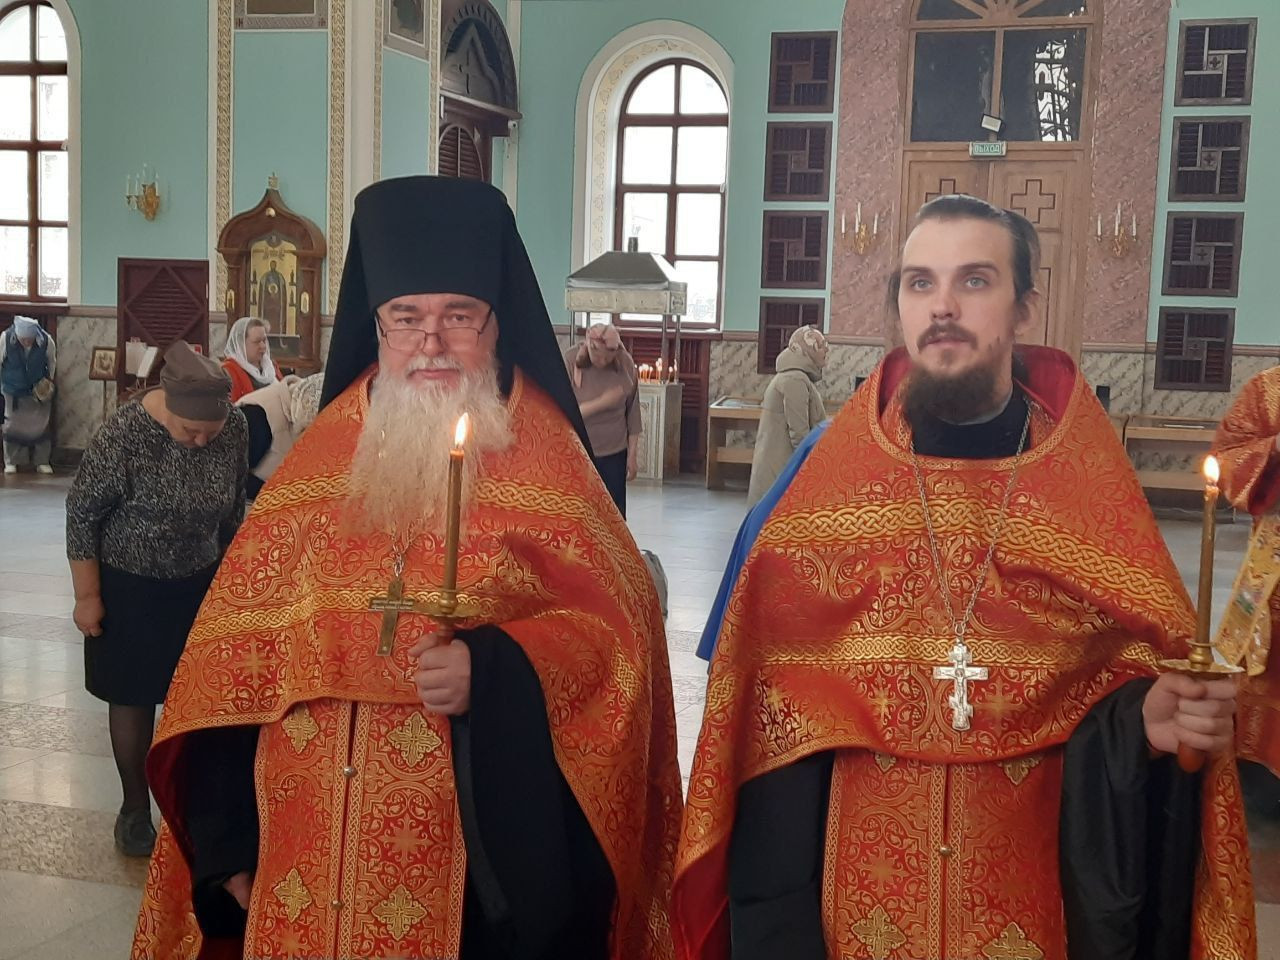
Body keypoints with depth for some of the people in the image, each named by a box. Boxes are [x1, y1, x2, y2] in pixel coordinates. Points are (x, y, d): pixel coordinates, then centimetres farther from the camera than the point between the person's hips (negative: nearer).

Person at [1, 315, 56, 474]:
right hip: (13, 391, 0)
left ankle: (42, 462, 14)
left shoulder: (46, 341, -21)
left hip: (39, 391, 0)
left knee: (40, 426, 4)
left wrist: (49, 381, 2)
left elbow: (52, 361, 1)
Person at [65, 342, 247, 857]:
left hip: (201, 583, 3)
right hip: (131, 589, -3)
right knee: (134, 699, 10)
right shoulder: (124, 434, -27)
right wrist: (87, 596, -11)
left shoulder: (234, 426, -15)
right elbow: (81, 514, -15)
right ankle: (135, 807, 27)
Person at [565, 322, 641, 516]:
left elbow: (632, 412, 0)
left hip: (614, 453, 2)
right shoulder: (570, 361, -17)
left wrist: (632, 454, 1)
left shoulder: (625, 363, -9)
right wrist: (602, 402, -29)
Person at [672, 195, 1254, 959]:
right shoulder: (824, 476, -4)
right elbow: (772, 706, -5)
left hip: (1028, 899, 1)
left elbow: (1135, 678, 1)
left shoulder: (1095, 494, -4)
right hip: (855, 892, 0)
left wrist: (1152, 719, -22)